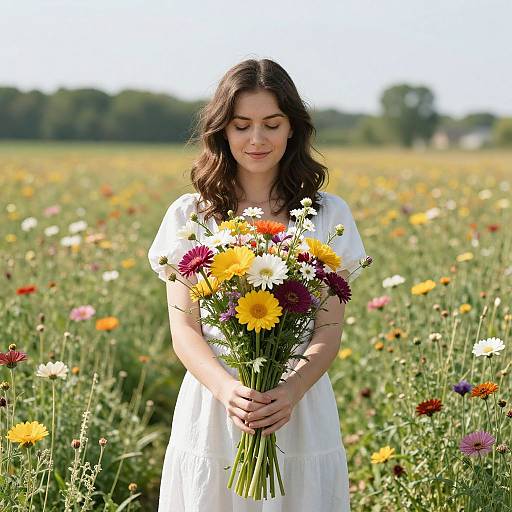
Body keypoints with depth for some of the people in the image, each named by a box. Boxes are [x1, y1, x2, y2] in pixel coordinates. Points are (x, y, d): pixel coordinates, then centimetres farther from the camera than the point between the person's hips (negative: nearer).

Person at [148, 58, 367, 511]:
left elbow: (330, 330, -1)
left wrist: (292, 391, -20)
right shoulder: (189, 216, 3)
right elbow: (184, 328, -2)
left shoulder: (329, 215, 3)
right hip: (213, 407, 0)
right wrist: (227, 388, -21)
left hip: (302, 411, 0)